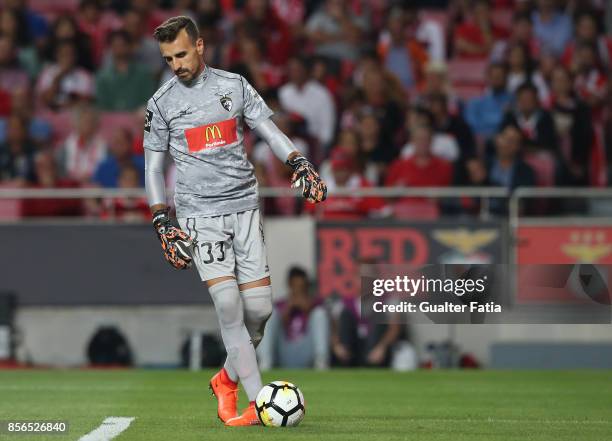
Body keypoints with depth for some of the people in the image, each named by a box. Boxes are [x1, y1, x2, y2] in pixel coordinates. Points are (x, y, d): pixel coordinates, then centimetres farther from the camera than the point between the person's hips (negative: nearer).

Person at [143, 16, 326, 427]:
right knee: (228, 304, -16)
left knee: (259, 308, -1)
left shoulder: (234, 85, 6)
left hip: (245, 207, 2)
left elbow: (269, 130, 7)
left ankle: (228, 379, 25)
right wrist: (162, 223, 0)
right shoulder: (162, 103, 3)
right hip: (199, 215, -2)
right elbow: (154, 166, 8)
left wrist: (299, 164, -10)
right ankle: (258, 402, -15)